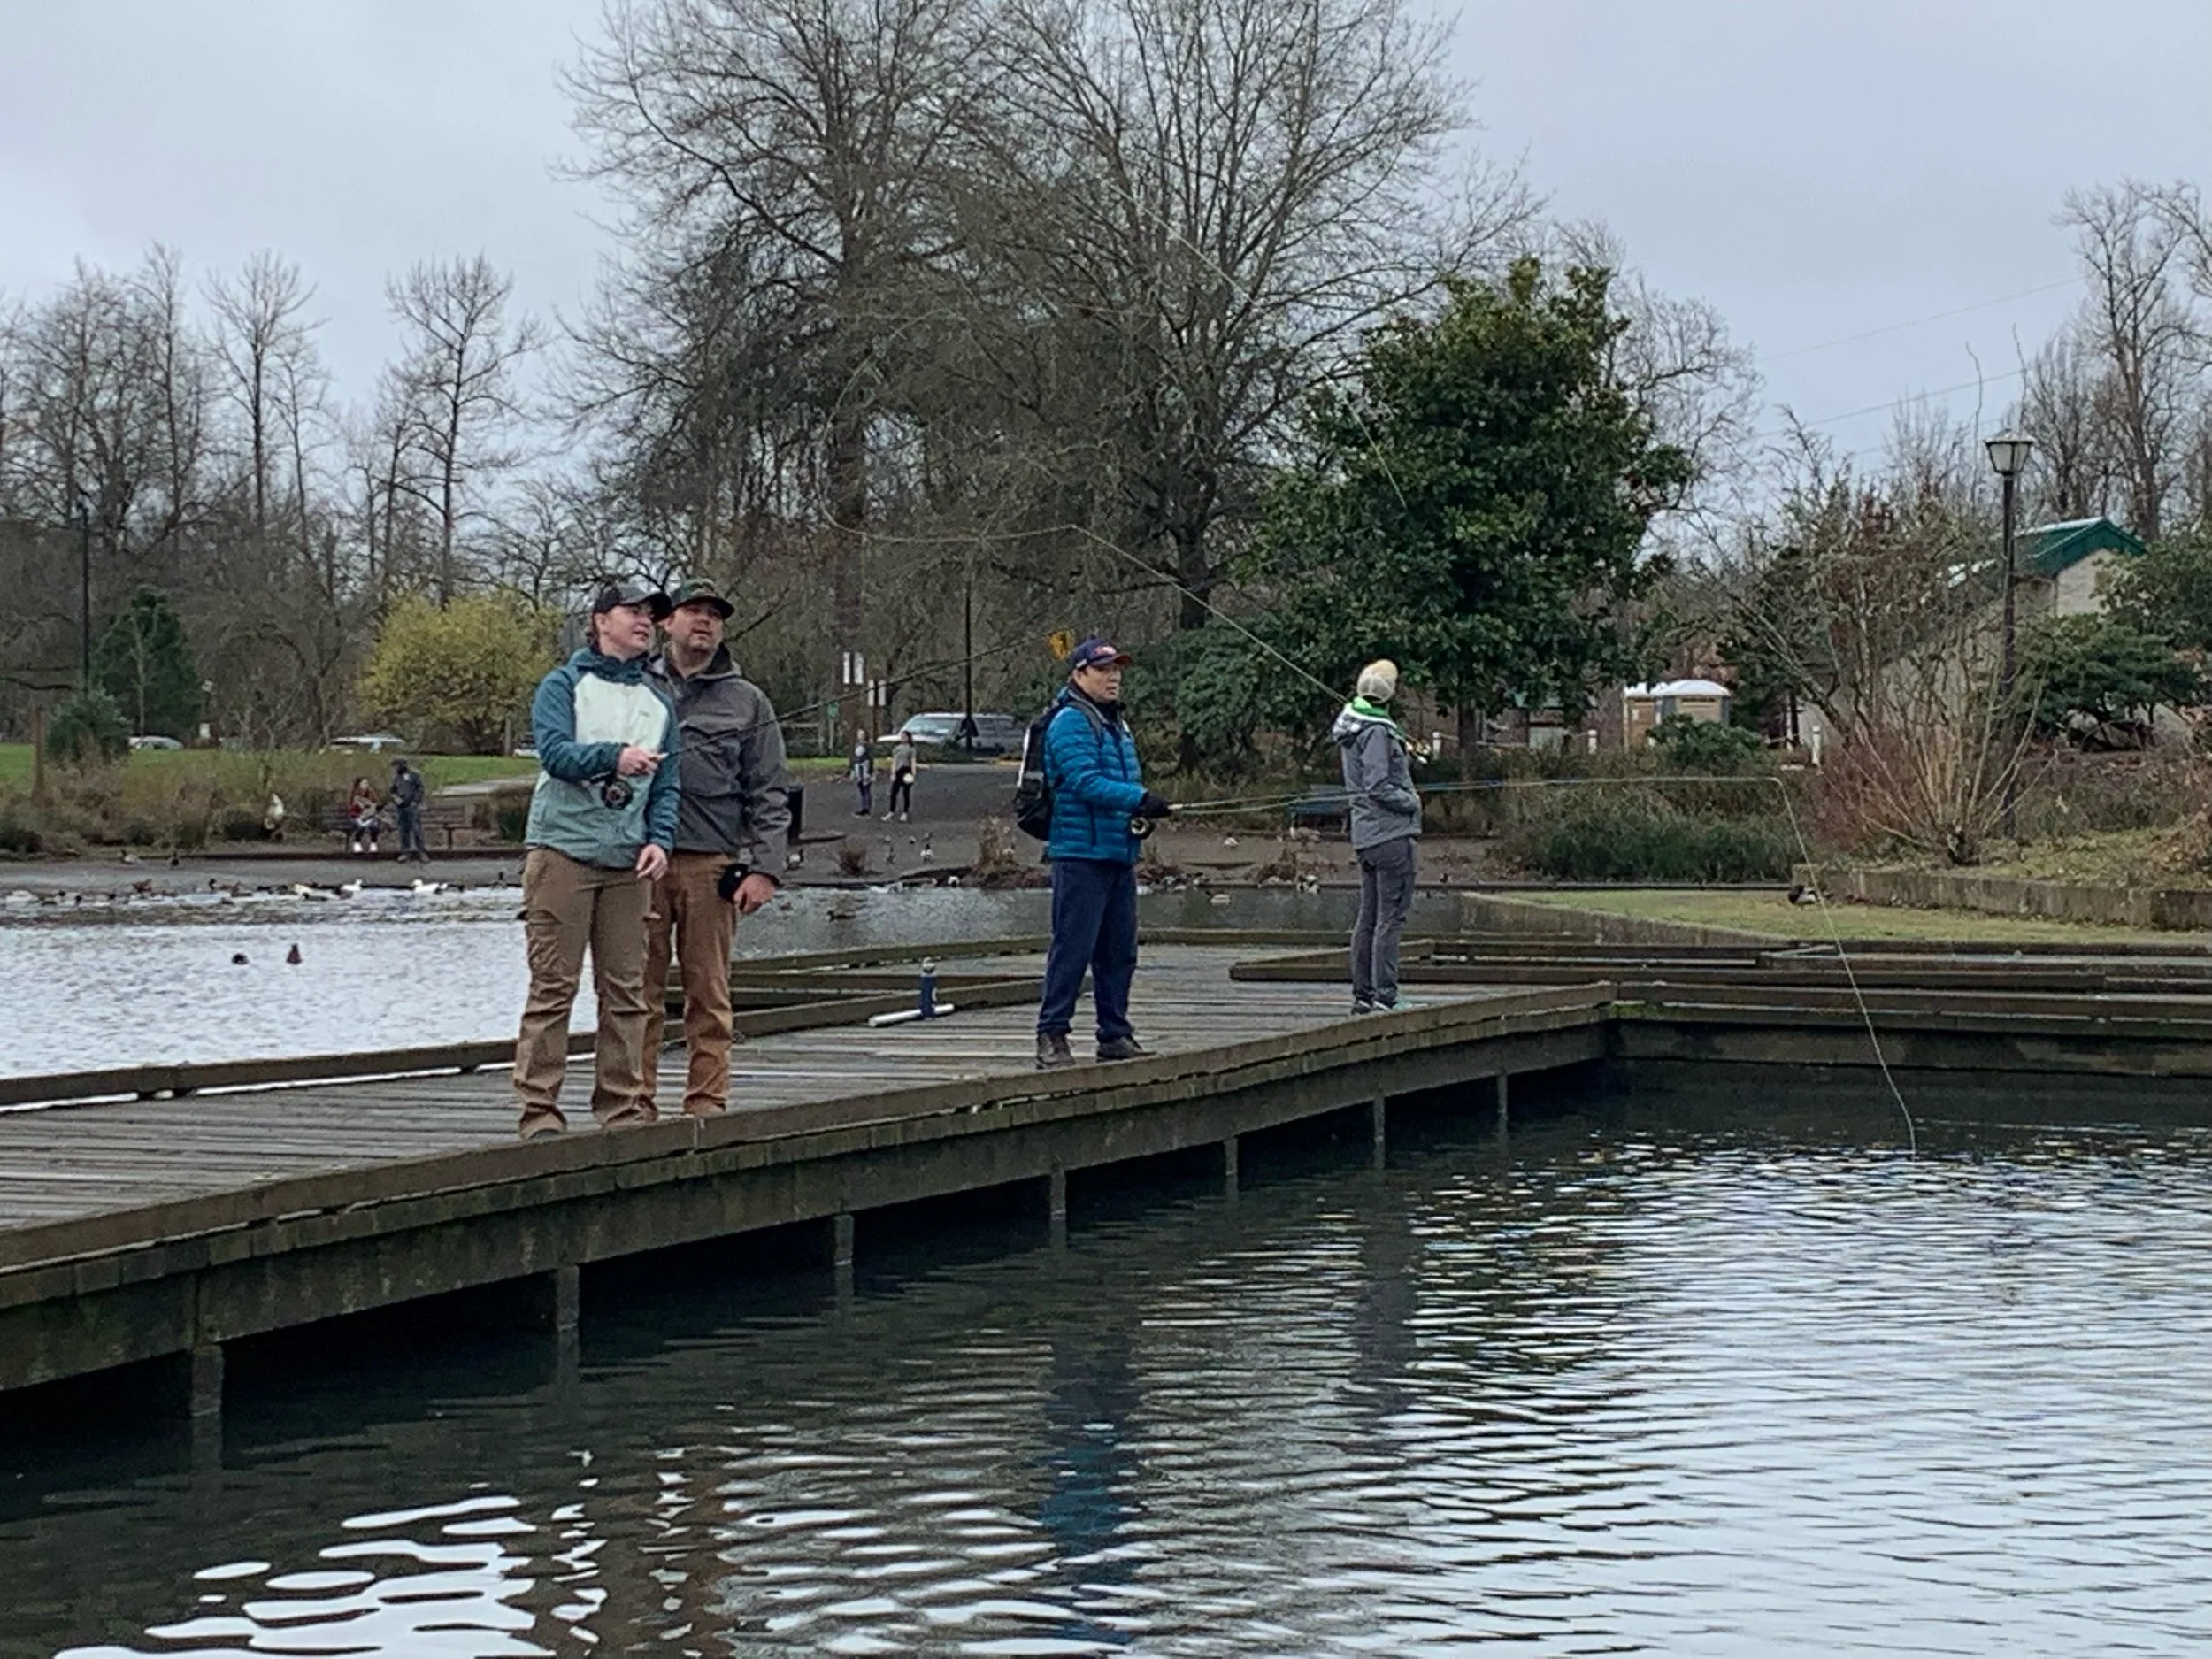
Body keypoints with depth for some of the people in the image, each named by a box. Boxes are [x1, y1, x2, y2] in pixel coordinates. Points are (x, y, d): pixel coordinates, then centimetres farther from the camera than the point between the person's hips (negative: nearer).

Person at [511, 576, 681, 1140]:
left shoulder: (657, 702, 19)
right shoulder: (564, 685, 4)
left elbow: (667, 782, 15)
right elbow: (554, 751, -12)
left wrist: (660, 840, -1)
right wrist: (614, 756, -26)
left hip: (630, 861, 5)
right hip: (563, 851, -5)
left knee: (626, 991, 4)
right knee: (553, 986, -6)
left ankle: (622, 1105, 9)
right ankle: (538, 1108, -5)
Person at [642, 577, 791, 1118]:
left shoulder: (748, 703, 13)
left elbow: (769, 795, 9)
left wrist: (764, 870, -1)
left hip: (711, 864, 0)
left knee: (709, 992, 1)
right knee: (640, 988, -1)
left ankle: (707, 1102, 5)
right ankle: (636, 1099, 3)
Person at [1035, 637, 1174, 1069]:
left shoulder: (1117, 723, 19)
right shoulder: (1070, 722, -10)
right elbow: (1085, 781, -21)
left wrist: (1143, 809, 8)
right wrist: (1139, 799, -27)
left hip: (1120, 854, 9)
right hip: (1081, 853, -9)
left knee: (1119, 951, 12)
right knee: (1072, 948, -8)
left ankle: (1115, 1033, 20)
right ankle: (1051, 1036, -4)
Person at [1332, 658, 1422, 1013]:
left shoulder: (1351, 725, 12)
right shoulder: (1376, 731, -17)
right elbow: (1378, 786, -21)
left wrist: (1406, 759, 9)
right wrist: (1411, 802, -8)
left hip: (1366, 834, 10)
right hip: (1390, 831, -10)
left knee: (1369, 916, 13)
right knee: (1391, 916, -7)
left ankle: (1362, 994, 17)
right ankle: (1384, 996, -8)